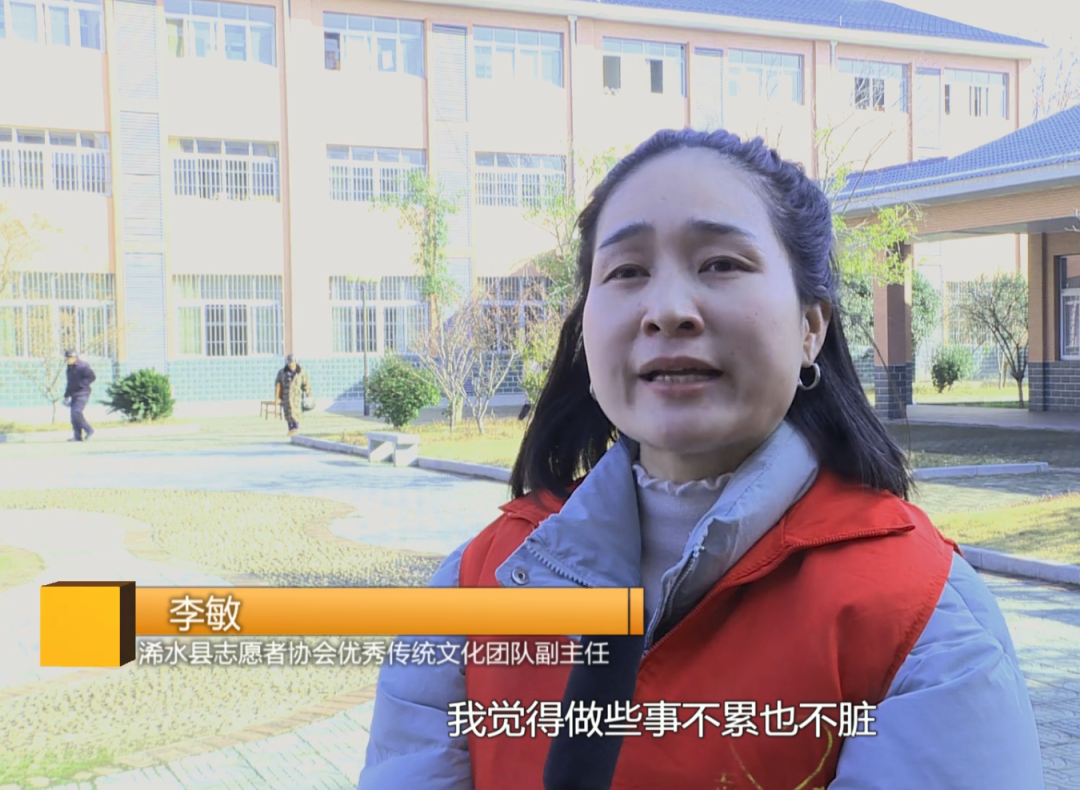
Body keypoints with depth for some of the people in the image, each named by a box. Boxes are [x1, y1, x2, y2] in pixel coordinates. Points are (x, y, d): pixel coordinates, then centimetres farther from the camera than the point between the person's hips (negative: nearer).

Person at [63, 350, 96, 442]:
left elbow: (92, 377, -16)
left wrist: (80, 384, -21)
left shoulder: (83, 365, -11)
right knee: (74, 414, 4)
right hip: (74, 395, 9)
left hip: (82, 394, -9)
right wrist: (66, 395, 23)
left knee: (76, 412, -20)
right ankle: (78, 436, 7)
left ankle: (89, 430, -8)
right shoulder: (70, 367, 16)